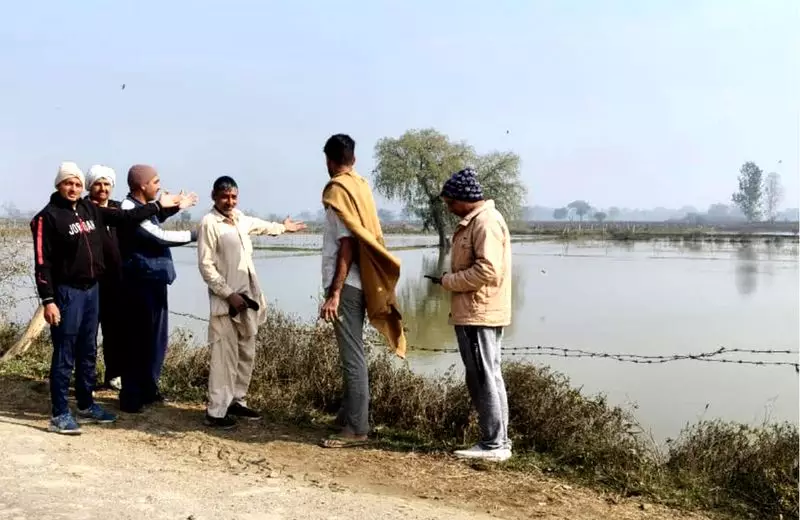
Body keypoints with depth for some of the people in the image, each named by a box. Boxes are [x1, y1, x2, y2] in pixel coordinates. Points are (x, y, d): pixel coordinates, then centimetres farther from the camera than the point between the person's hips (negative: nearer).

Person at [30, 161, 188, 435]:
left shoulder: (90, 210, 7)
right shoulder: (48, 217, -11)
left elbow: (125, 217, 18)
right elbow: (42, 263, -14)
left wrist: (158, 205, 20)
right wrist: (48, 301, -18)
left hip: (92, 289, 7)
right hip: (67, 292, -7)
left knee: (88, 352, 15)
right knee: (64, 355, -2)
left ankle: (86, 406, 27)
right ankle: (60, 414, 7)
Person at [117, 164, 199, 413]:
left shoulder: (143, 207, 12)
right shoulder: (129, 210, -18)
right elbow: (160, 237, -19)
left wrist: (173, 207, 20)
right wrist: (195, 234, -10)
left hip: (154, 281, 10)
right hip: (141, 283, -10)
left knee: (155, 338, 16)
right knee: (139, 340, -3)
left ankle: (148, 389, 28)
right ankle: (132, 397, 6)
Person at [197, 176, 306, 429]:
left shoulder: (240, 219, 13)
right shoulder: (209, 223, -9)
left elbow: (260, 225, 37)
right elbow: (206, 266, -14)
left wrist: (283, 227, 53)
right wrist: (229, 294, -18)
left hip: (247, 296, 8)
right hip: (225, 299, -8)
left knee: (246, 353, 11)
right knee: (225, 356, -9)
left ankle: (236, 400, 22)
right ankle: (216, 411, -5)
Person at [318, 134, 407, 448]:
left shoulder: (337, 190, -13)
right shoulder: (361, 186, 12)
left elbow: (347, 245, -19)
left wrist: (333, 293, -21)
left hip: (346, 284, -9)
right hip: (360, 281, 9)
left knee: (352, 356, -6)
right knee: (352, 352, 17)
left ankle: (356, 428, -1)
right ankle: (350, 414, 28)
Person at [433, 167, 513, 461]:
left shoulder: (485, 222, -16)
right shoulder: (476, 220, 16)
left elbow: (487, 270, -24)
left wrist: (448, 281, -14)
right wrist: (453, 281, 8)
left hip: (478, 314, -11)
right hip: (478, 312, 11)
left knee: (482, 379, -5)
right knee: (489, 378, 13)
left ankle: (493, 444, 2)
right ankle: (498, 441, 20)